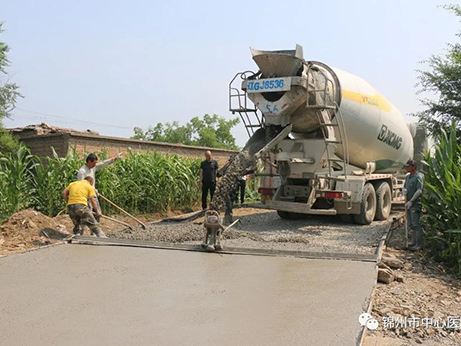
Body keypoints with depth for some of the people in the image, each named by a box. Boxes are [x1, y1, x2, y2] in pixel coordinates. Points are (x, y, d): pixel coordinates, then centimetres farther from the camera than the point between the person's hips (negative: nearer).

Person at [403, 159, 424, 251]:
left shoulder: (418, 177, -11)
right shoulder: (407, 177, 15)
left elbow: (419, 191, -18)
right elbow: (405, 187, 25)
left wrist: (411, 201, -23)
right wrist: (404, 190, 0)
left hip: (416, 203, -9)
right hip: (409, 204, 9)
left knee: (416, 224, -6)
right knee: (410, 224, 13)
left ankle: (419, 244, 1)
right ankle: (415, 242, 23)